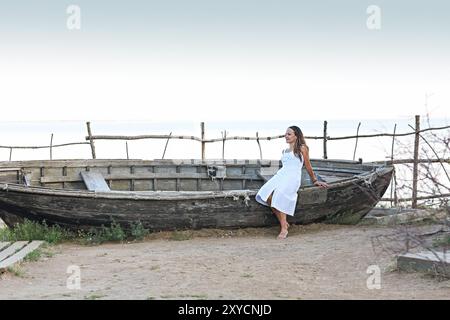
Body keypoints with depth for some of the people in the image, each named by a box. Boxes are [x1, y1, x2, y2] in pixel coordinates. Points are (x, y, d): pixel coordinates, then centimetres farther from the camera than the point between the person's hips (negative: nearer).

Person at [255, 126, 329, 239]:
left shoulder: (302, 148, 7)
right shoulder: (284, 151, 26)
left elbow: (308, 167, 15)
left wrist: (315, 180, 21)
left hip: (293, 177, -6)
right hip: (281, 174, 6)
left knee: (279, 197, -28)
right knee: (268, 196, -20)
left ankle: (284, 228, -24)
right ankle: (284, 223, -12)